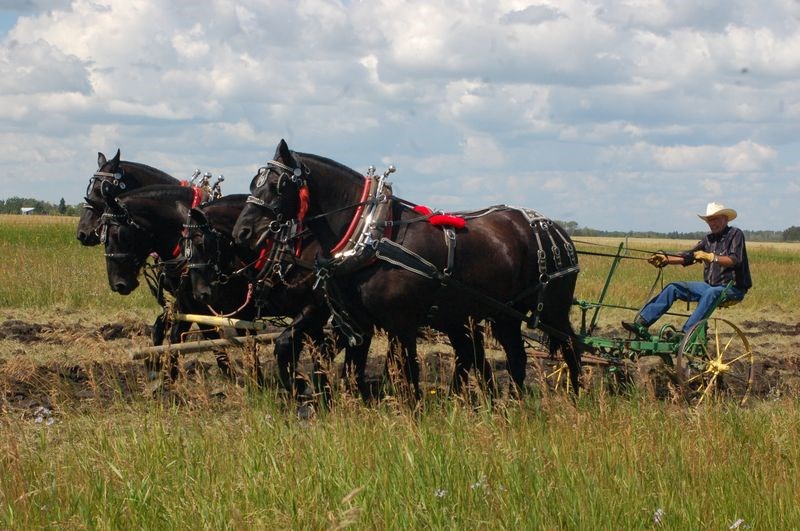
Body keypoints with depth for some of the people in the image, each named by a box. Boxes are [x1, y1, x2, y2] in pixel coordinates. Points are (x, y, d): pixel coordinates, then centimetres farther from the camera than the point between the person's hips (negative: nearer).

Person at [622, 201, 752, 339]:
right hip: (710, 285, 8)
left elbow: (735, 260, -20)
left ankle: (687, 333, -49)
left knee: (711, 293, -40)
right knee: (673, 288, -2)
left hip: (733, 288, -8)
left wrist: (710, 257, -31)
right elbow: (687, 257, 9)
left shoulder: (735, 234, -5)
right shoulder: (709, 239, 16)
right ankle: (642, 323, -10)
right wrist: (666, 259, -7)